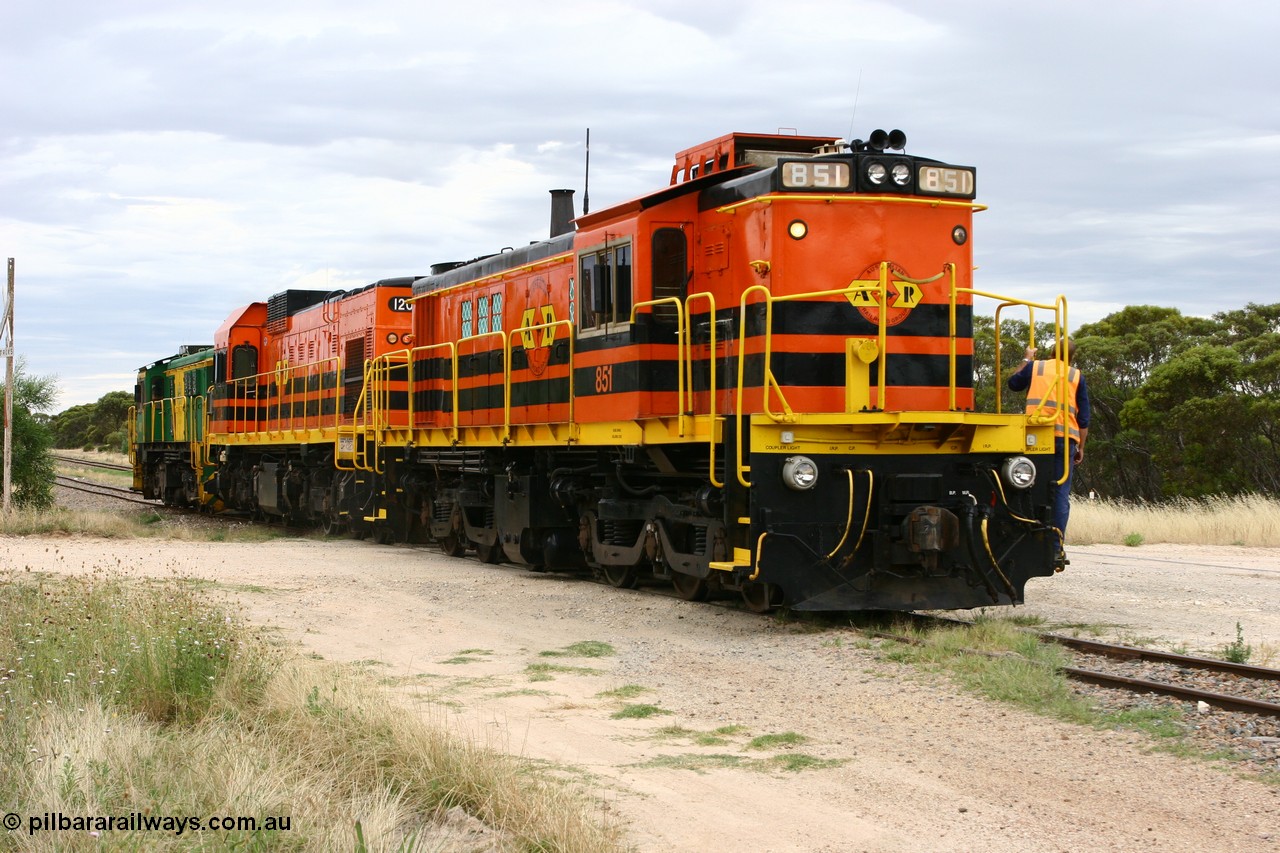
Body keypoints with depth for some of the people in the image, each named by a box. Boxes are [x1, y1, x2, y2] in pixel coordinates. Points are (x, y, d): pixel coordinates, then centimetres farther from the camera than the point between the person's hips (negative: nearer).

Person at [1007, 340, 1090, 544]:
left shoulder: (1035, 367, 8)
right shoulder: (1076, 376, 6)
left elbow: (1014, 384, 27)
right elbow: (1083, 417, 6)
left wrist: (1026, 360, 38)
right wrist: (1081, 447, 13)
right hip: (1064, 438, -1)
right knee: (1060, 494, 1)